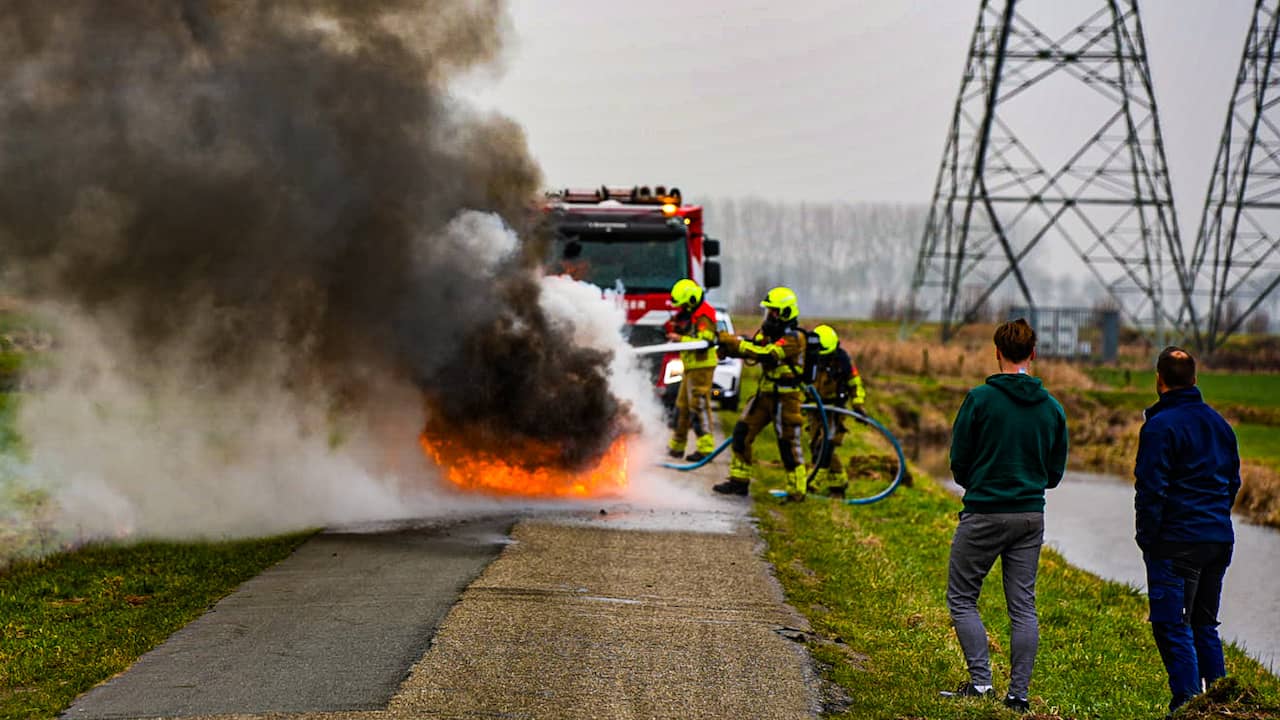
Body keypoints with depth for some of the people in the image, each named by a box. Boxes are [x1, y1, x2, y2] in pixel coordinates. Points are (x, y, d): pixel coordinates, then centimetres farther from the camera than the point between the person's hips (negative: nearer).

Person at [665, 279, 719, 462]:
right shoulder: (689, 313, 16)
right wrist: (674, 328, 6)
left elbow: (704, 343, -26)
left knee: (699, 405, -12)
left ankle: (706, 447, -13)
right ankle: (677, 446, 25)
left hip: (701, 366, -11)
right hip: (690, 365, 11)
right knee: (682, 405, 16)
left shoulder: (703, 318, -16)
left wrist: (680, 339, -26)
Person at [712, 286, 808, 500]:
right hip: (765, 394, 8)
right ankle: (739, 481, 14)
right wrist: (728, 345, -15)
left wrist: (735, 343, -32)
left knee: (788, 443, -5)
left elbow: (767, 354, -31)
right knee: (742, 432, 5)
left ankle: (797, 491, 5)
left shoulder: (793, 338, -19)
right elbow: (749, 350, 5)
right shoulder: (767, 332, 9)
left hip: (785, 398, -8)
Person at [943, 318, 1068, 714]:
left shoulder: (980, 399, -10)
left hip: (984, 514, -4)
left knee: (962, 599, 7)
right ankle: (1019, 693, 6)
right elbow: (1055, 473, 10)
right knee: (1023, 607, 7)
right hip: (1031, 517, 4)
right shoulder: (1052, 408, 4)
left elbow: (958, 463, -5)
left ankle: (980, 679, -3)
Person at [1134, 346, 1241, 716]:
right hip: (1219, 539, 8)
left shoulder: (1161, 425, -12)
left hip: (1178, 542, -8)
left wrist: (1147, 539, -8)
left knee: (1173, 627, -4)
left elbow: (1151, 489, -15)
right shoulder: (1218, 423, 13)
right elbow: (1233, 480, 19)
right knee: (1204, 625, 17)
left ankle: (1188, 704, -10)